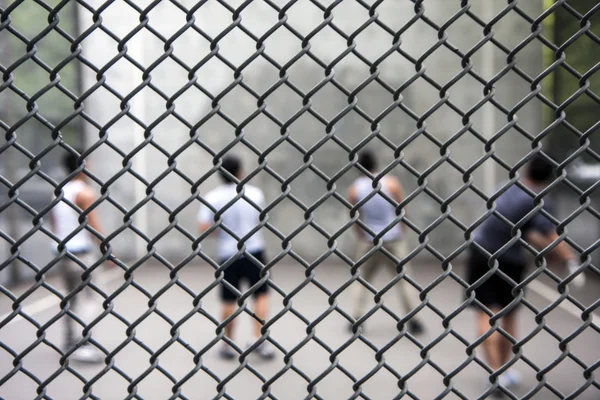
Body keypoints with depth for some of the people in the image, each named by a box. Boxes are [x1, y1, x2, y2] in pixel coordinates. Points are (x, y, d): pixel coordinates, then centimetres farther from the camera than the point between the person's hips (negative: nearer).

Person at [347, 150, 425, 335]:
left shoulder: (354, 190, -4)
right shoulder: (391, 183, -8)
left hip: (369, 242, 1)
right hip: (393, 239, -1)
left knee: (362, 280, 15)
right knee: (404, 280, 8)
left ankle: (356, 318, 9)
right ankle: (413, 320, 9)